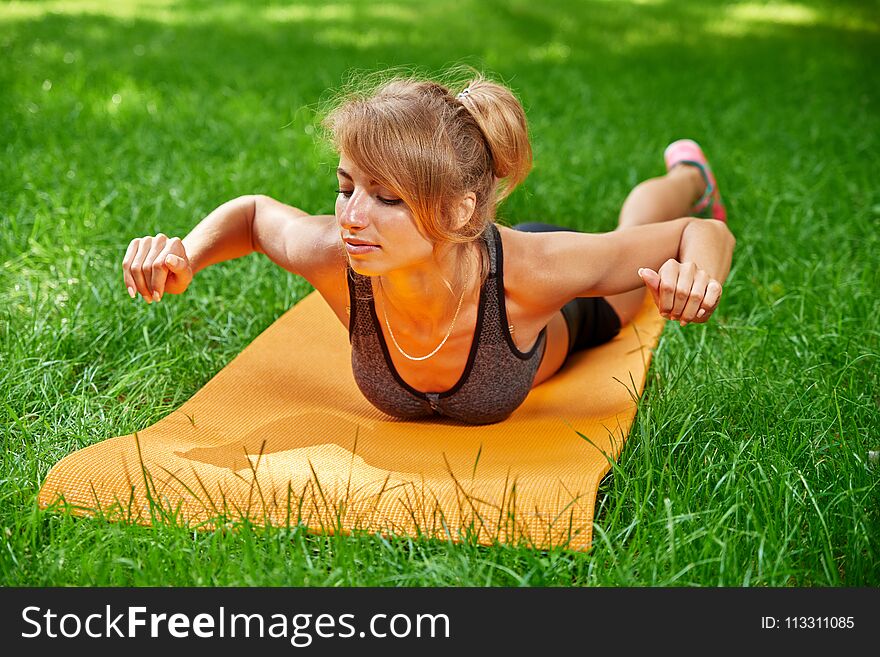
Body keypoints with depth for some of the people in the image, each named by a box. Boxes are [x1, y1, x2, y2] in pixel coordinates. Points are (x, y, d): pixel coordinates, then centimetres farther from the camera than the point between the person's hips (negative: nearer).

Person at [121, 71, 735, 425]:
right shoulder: (336, 259, -43)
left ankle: (687, 174, 64)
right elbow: (253, 212, -19)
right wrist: (187, 255, -39)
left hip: (565, 315, 0)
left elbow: (704, 233, -35)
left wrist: (698, 270, -58)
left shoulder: (530, 268, -49)